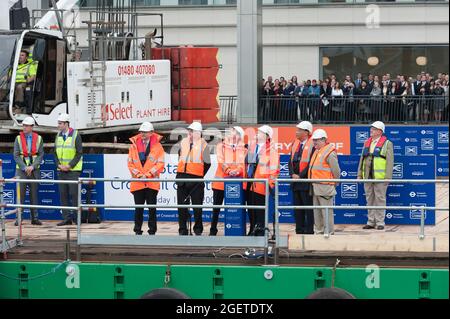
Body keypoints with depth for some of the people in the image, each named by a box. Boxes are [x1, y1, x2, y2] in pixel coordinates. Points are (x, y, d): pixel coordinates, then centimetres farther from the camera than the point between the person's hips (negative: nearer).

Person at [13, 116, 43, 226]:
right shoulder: (18, 138, 2)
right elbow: (16, 155, -2)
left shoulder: (38, 138, 3)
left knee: (34, 194, 4)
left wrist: (33, 166, -11)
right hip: (21, 170, -1)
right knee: (20, 194, -4)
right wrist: (24, 167, -13)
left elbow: (41, 155, 0)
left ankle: (34, 218, 8)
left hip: (34, 170, 1)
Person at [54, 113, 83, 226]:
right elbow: (56, 153, 13)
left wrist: (70, 165, -14)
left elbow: (79, 153, -9)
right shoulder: (58, 136, 10)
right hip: (61, 170, 6)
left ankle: (77, 217, 1)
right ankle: (66, 218, 8)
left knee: (74, 194, -6)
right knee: (63, 194, 4)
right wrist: (59, 165, -4)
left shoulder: (75, 135, -7)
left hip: (73, 170, -6)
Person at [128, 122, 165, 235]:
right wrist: (138, 174, -7)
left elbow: (160, 164, -2)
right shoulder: (134, 145, 9)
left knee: (152, 208, 0)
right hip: (137, 183, 2)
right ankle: (138, 230, 10)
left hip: (152, 182, -2)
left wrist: (147, 175, -10)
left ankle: (152, 231, 6)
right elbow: (130, 163, 8)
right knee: (138, 208, 4)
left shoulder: (157, 146, 3)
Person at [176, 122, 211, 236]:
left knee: (197, 205, 2)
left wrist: (200, 176, 2)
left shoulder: (203, 145, -5)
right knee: (182, 204, 5)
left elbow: (207, 163, -1)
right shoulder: (184, 142, 9)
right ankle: (183, 230, 12)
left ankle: (198, 230, 16)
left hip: (195, 179, -4)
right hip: (182, 177, 5)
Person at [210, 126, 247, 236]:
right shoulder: (221, 146, 10)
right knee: (216, 206, 2)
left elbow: (243, 163, 1)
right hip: (221, 180, 0)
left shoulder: (243, 149, 13)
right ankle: (213, 230, 9)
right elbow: (221, 161, -2)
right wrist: (229, 171, -19)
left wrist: (237, 171, -19)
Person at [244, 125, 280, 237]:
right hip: (249, 183, 7)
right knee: (250, 207, 12)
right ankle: (253, 229, 22)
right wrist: (246, 177, 19)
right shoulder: (252, 146, 15)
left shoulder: (271, 150, -6)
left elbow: (274, 168, -9)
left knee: (260, 209, -4)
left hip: (260, 184, -7)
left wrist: (271, 183, -14)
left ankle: (260, 230, 2)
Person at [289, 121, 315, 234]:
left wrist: (300, 176, -14)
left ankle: (309, 232, 0)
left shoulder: (312, 144, -9)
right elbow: (291, 161, 14)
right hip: (295, 182, 7)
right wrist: (293, 174, -2)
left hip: (306, 182, -7)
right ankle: (299, 231, 15)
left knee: (308, 209, -3)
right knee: (297, 208, 10)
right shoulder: (295, 144, 14)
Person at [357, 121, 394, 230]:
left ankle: (380, 222, 1)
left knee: (380, 199, -3)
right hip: (368, 176, 6)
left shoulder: (387, 144, -2)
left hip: (380, 177, -6)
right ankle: (371, 222, 15)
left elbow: (390, 161, -7)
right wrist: (360, 174, 14)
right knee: (370, 199, 9)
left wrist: (388, 177, -14)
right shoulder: (367, 143, 16)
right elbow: (362, 159, 20)